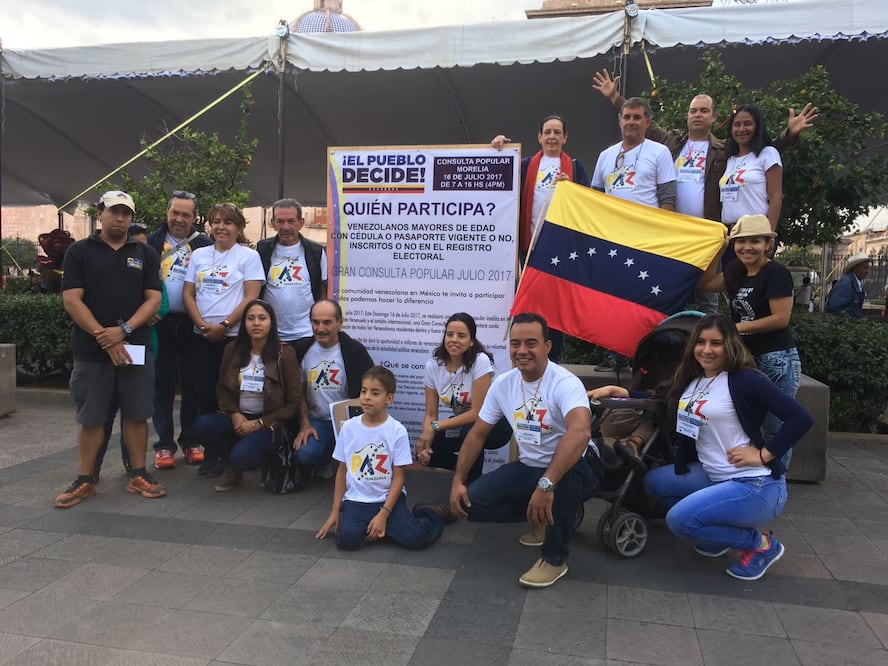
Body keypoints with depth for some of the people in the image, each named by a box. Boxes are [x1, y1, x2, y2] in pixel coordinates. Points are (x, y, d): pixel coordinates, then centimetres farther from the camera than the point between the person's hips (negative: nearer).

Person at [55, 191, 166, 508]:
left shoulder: (146, 254, 8)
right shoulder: (79, 252, 3)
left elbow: (153, 299, 1)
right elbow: (71, 301, -5)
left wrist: (124, 330, -14)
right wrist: (103, 337, -14)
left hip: (136, 347, 1)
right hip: (91, 349, -1)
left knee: (136, 414, 5)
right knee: (90, 417, 5)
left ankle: (138, 476, 15)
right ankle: (84, 480, 17)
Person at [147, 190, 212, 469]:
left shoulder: (204, 244, 2)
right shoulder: (152, 242, 5)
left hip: (192, 323, 0)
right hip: (160, 323, 1)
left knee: (192, 384, 8)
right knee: (162, 384, 6)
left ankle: (190, 441, 20)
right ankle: (164, 444, 15)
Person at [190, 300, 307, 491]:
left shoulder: (285, 354, -9)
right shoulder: (233, 349, 2)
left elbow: (295, 402, -8)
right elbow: (222, 388, 11)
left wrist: (259, 423, -14)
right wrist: (234, 414, -9)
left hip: (270, 422, -4)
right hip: (238, 418, 4)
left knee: (241, 456, -30)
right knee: (202, 426, -24)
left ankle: (269, 461, 8)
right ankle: (232, 466, 4)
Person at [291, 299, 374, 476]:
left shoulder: (355, 350, -9)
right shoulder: (302, 349, 1)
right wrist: (305, 425, -2)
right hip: (317, 420, 2)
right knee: (304, 454, -24)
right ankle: (324, 461, 15)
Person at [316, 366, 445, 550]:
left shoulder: (397, 431, -8)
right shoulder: (348, 427, 0)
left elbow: (398, 477, -6)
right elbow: (342, 470, 8)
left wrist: (383, 515, -14)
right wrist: (335, 511, 6)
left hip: (389, 498, -2)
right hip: (356, 499, 2)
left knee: (415, 537, -24)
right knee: (348, 539, -27)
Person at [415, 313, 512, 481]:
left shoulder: (480, 361, -23)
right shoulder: (433, 366, -8)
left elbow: (477, 412, -23)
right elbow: (431, 414, -5)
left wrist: (436, 426, -25)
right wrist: (425, 438, -25)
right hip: (460, 422, 5)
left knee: (469, 433, -36)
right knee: (425, 453, -15)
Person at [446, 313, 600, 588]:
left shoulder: (565, 383, -24)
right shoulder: (502, 383, -3)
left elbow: (580, 431, -43)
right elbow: (478, 434, 5)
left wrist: (546, 484, -51)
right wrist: (458, 480, -4)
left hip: (570, 471, -6)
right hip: (527, 469, 6)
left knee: (567, 470, -41)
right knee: (471, 502, -12)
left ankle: (555, 558, -14)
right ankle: (547, 516, 13)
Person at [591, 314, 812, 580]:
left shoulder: (745, 380, -14)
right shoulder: (692, 381, 8)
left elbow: (801, 418, -17)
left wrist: (763, 454, -18)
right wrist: (618, 392, 10)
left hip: (757, 486, -8)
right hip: (714, 477, 9)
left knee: (679, 519, -20)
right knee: (654, 481, 11)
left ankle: (760, 544, 2)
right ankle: (718, 534, 14)